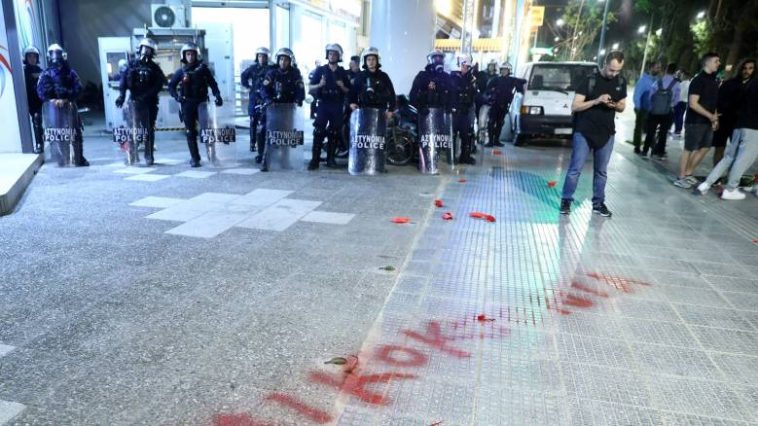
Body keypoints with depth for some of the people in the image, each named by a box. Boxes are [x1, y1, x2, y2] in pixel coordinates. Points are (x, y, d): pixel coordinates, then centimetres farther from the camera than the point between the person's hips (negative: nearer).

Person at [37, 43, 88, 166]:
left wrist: (66, 99, -15)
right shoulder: (46, 74, 7)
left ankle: (79, 158, 11)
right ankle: (61, 160, 5)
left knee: (76, 133, 3)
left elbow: (77, 88, -3)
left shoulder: (70, 72, 8)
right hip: (54, 108, 0)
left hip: (70, 106, 1)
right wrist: (51, 100, -18)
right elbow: (41, 91, -1)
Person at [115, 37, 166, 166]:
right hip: (134, 102, 1)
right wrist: (121, 95, -16)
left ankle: (149, 156, 10)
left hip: (149, 103, -1)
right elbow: (124, 79, -2)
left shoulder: (154, 68, 4)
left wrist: (148, 95, -19)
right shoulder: (132, 64, 8)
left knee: (149, 130, 3)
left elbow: (160, 83, -7)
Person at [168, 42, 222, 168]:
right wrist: (176, 96, -4)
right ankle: (195, 158, 5)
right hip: (187, 104, 1)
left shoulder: (203, 68, 4)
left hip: (201, 102, -1)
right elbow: (171, 86, 13)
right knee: (191, 132, 1)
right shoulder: (181, 71, 8)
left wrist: (217, 96, -13)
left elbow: (212, 83, 2)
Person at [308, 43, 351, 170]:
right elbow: (310, 87, 5)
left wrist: (342, 86, -11)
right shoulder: (320, 70, 7)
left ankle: (330, 159, 11)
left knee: (334, 133, 4)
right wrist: (320, 85, -15)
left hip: (337, 106, 2)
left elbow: (349, 91, 9)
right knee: (318, 132, -9)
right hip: (323, 104, -1)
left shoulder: (343, 73, 10)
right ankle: (315, 159, -9)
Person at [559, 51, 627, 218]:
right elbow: (574, 106, -12)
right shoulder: (590, 80, -9)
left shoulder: (621, 81, 6)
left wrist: (615, 105, -10)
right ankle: (566, 200, 9)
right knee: (575, 168, -3)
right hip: (584, 132, -4)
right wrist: (596, 101, -25)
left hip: (606, 134, 4)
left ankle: (598, 203, 20)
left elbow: (622, 106, 14)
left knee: (601, 171, 10)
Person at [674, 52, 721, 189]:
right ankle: (680, 177, 7)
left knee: (704, 148, 13)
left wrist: (715, 118, 5)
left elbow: (712, 102, 20)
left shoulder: (713, 81, 12)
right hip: (695, 121, -8)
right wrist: (711, 116, -16)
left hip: (707, 121, 9)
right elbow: (693, 104, -20)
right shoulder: (698, 80, -13)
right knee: (689, 149, -2)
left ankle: (688, 173, 24)